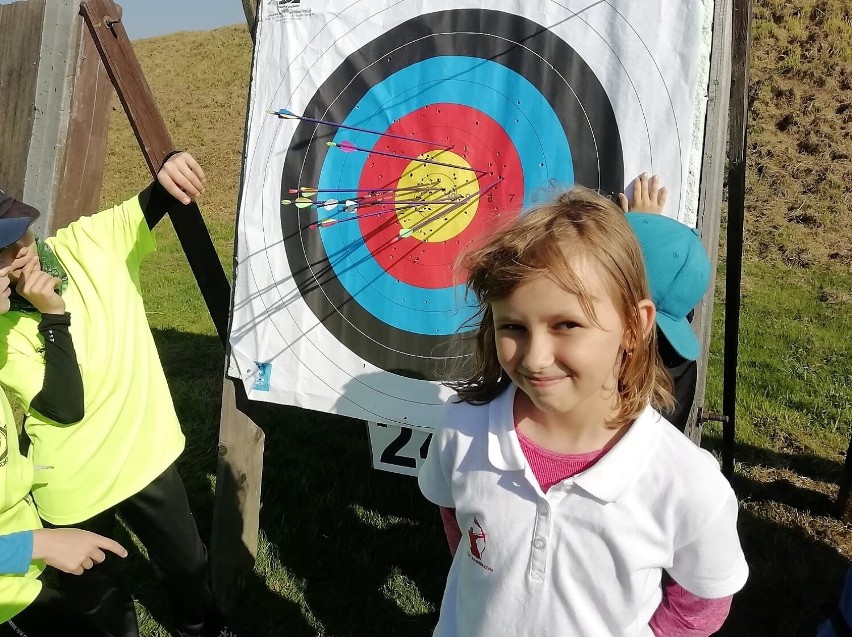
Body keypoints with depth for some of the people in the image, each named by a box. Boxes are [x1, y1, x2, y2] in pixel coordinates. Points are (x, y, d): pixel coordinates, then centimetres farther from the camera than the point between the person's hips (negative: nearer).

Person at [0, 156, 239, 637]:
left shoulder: (91, 241, -11)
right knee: (94, 592, 22)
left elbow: (158, 201, -19)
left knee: (186, 562, 23)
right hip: (73, 486, -2)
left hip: (147, 453, 3)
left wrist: (174, 165, -42)